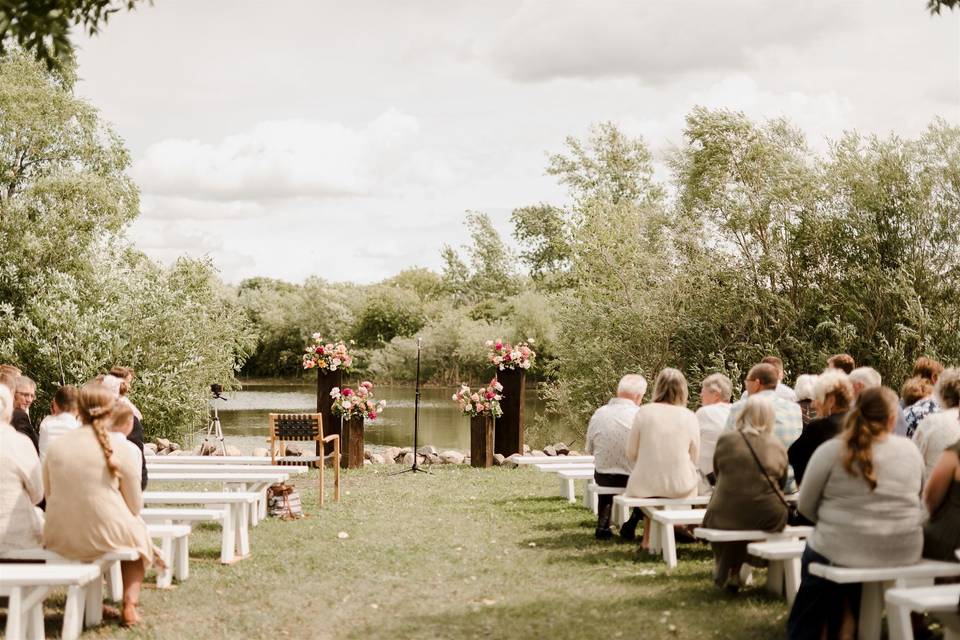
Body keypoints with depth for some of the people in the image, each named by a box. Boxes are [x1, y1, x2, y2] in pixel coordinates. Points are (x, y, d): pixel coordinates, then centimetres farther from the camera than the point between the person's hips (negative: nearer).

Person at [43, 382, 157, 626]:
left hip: (60, 541, 3)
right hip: (107, 536, -3)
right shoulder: (121, 451, -12)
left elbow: (50, 495, 8)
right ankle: (130, 604, 20)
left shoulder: (56, 446, -4)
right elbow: (135, 506, -3)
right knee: (138, 531, 30)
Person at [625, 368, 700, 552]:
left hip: (647, 485, 0)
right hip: (680, 488, 0)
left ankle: (650, 536, 36)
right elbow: (695, 458, 4)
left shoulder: (644, 412, -6)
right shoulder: (689, 416, -5)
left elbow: (631, 454, 1)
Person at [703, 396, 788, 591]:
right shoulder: (778, 447, 0)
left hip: (726, 517, -1)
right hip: (770, 519, 1)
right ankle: (735, 573, 40)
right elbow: (781, 483, 9)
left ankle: (725, 572, 42)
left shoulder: (725, 440, -3)